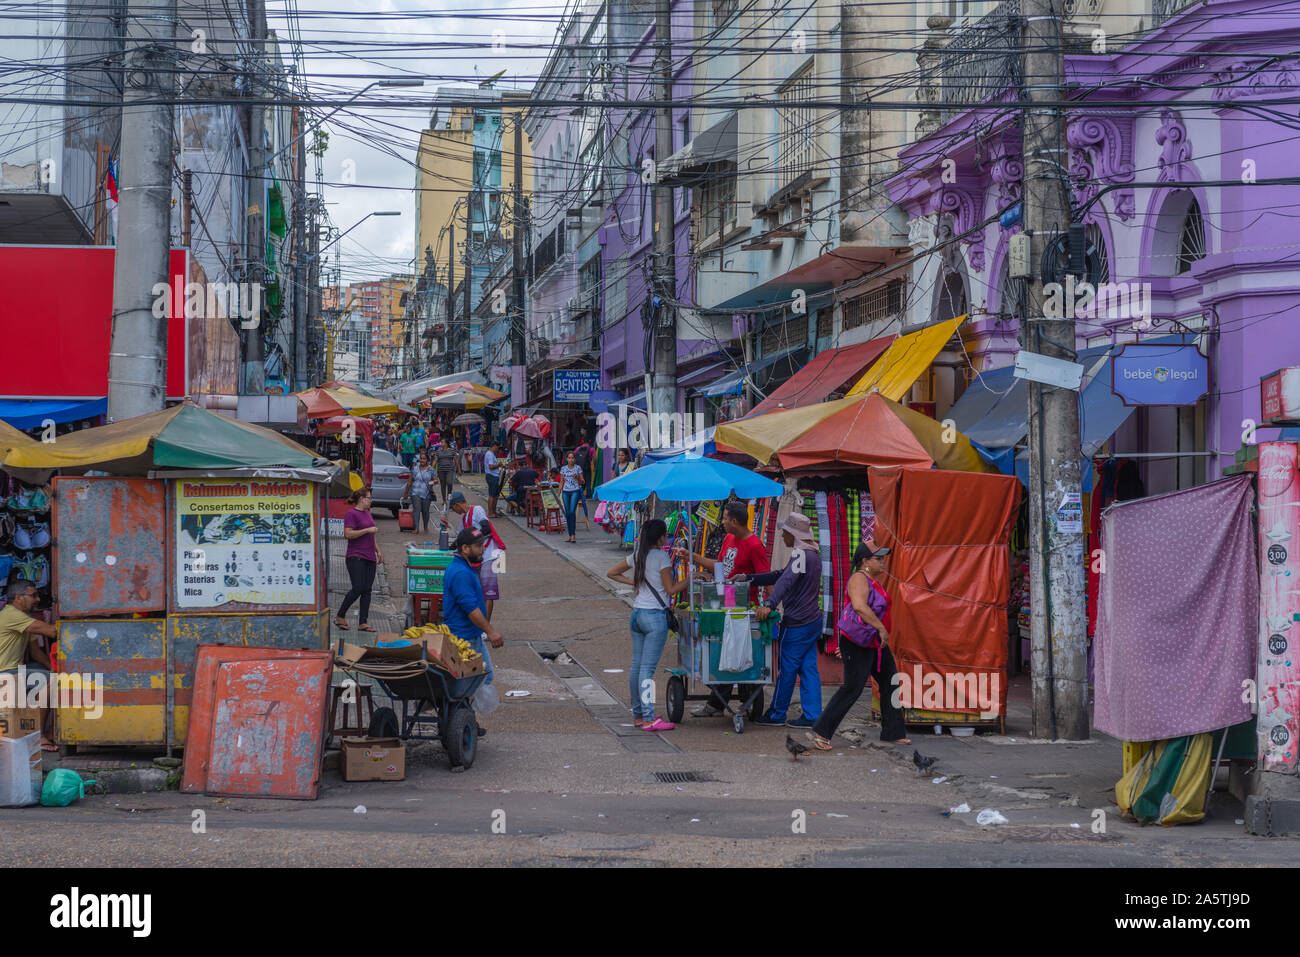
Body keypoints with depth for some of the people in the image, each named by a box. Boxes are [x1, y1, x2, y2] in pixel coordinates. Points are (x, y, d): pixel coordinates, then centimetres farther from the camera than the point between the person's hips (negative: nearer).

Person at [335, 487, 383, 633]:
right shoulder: (351, 514, -8)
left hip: (369, 557, 8)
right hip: (356, 557, -8)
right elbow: (348, 534, -18)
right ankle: (340, 616, 2)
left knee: (367, 590, 3)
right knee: (358, 589, -14)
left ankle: (363, 623, 3)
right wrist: (368, 530, -17)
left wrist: (378, 550, 21)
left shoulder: (368, 513, 19)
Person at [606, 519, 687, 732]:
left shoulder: (637, 556, 11)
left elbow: (611, 574, 21)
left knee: (636, 666, 11)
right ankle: (648, 719, -10)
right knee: (648, 668, -9)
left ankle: (638, 714, 17)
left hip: (636, 614, 7)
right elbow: (671, 590, -9)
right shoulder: (661, 557, -10)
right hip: (654, 616, -7)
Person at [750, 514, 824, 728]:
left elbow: (787, 580, -32)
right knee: (808, 668, 8)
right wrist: (750, 580, 18)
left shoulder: (801, 554, -16)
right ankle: (812, 716, 7)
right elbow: (782, 575, 20)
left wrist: (770, 604, -43)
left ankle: (776, 714, 10)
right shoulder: (813, 554, 15)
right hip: (813, 620, 9)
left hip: (797, 623, -9)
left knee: (787, 667, 1)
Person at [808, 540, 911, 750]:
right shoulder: (859, 579, -16)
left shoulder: (873, 579, 16)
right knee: (852, 688, -11)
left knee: (890, 684, 12)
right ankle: (820, 732, -6)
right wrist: (881, 628, -28)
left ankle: (893, 732, 22)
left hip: (876, 644, 11)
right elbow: (859, 606, -32)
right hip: (859, 646, -11)